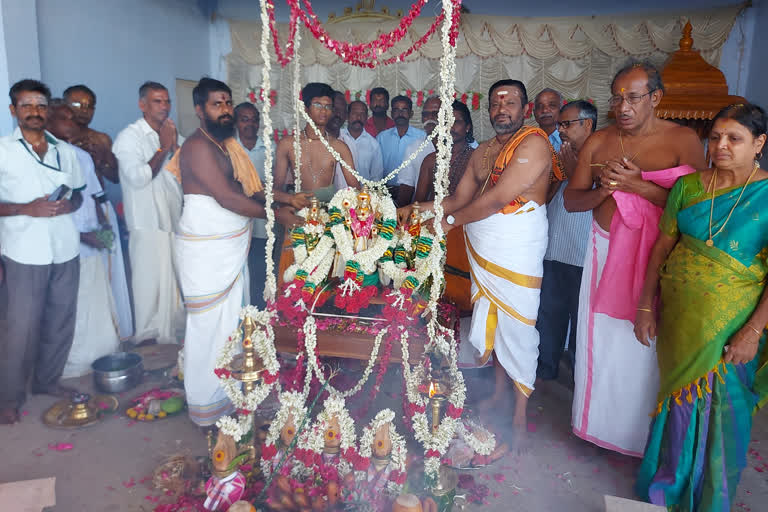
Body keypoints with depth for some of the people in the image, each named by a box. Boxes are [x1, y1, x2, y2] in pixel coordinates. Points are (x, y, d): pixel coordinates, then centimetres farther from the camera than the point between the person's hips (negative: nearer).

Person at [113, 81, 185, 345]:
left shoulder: (173, 135, 12)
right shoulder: (129, 137, -7)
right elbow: (138, 177, -20)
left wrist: (175, 146, -8)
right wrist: (163, 148, -13)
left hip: (176, 220, 6)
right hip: (149, 224, -6)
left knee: (176, 279, 14)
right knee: (151, 280, 0)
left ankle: (174, 329, 29)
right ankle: (148, 337, 16)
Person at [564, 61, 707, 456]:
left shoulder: (683, 139, -6)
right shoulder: (598, 142, 4)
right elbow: (571, 200, 6)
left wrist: (639, 185, -22)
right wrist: (603, 190, -13)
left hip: (655, 254, -3)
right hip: (606, 248, 3)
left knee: (644, 344, 4)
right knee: (600, 338, 10)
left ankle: (639, 432, 25)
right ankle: (598, 421, 30)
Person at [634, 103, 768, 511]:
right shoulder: (688, 186, 2)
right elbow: (662, 247, 4)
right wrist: (645, 307, 2)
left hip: (729, 324, -3)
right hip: (677, 316, 3)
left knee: (719, 408, 9)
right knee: (677, 397, 15)